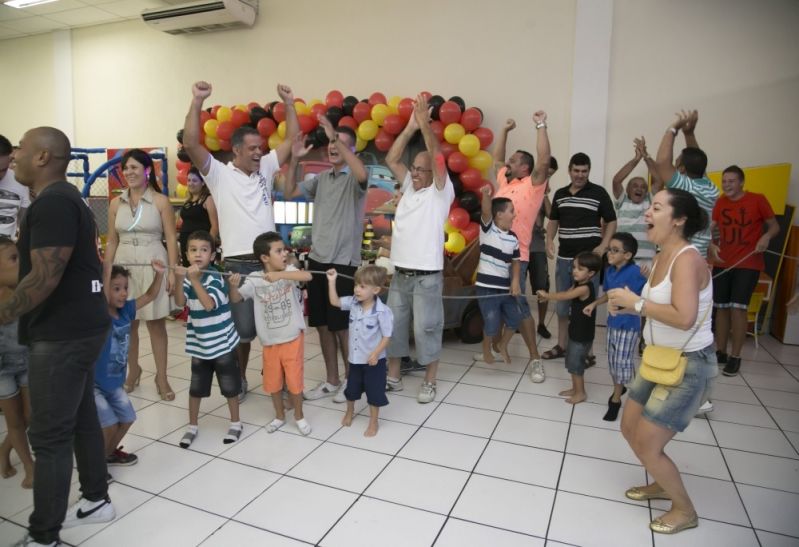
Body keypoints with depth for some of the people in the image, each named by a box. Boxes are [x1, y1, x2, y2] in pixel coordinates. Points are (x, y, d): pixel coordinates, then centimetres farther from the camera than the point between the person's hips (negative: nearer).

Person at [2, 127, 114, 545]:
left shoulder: (52, 202, -17)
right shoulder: (63, 198, 16)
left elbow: (44, 277, -24)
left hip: (62, 333, -10)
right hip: (77, 327, 10)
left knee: (49, 434, -1)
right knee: (81, 417, 18)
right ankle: (96, 500, 31)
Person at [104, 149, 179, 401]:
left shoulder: (161, 201, -2)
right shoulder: (116, 203, 7)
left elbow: (171, 239, -3)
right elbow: (112, 242, 9)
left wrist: (172, 271, -10)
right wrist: (106, 275, 6)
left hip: (153, 266, -3)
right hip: (124, 266, 3)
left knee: (156, 322, 3)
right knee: (127, 323, 10)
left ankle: (161, 377, 12)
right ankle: (133, 370, 29)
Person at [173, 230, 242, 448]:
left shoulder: (216, 279, -15)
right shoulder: (189, 279, 0)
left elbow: (209, 304, -28)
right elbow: (180, 302, -14)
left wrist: (194, 280, -32)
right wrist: (180, 280, -27)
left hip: (222, 343, -4)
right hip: (199, 345, 4)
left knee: (229, 386, 8)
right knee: (196, 388, 13)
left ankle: (235, 423, 26)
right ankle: (192, 426, 30)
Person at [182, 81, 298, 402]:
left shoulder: (266, 169, 11)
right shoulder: (220, 174, -1)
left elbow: (292, 140, 12)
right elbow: (190, 144, -14)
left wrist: (288, 103, 6)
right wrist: (197, 102, -20)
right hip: (238, 265, -4)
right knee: (241, 329, 5)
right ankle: (239, 381, 24)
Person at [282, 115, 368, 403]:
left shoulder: (353, 179, -5)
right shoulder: (321, 178, 13)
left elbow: (362, 174, -29)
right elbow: (289, 193, 9)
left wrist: (337, 138, -27)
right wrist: (294, 161, -3)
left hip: (343, 262, -6)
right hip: (317, 259, 6)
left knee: (342, 326, 2)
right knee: (322, 324, 11)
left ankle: (350, 380, 20)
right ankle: (331, 380, 25)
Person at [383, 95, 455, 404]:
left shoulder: (441, 192, -4)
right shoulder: (409, 188, 12)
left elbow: (438, 159, -19)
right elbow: (391, 159, 7)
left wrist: (425, 125, -18)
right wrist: (410, 127, 0)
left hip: (427, 276, -6)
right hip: (400, 273, 6)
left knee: (426, 328, 2)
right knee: (393, 325, 11)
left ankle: (429, 383, 16)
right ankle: (393, 377, 25)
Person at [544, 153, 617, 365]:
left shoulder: (598, 193, -4)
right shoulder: (560, 194, 10)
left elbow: (611, 221, 0)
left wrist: (603, 246, -13)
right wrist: (549, 241, 2)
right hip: (564, 257, 5)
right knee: (562, 304, 12)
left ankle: (587, 352, 11)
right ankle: (561, 345, 26)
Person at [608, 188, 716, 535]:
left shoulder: (687, 258, -23)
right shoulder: (662, 257, 5)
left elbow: (683, 317, -35)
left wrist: (637, 303, -24)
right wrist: (627, 306, -3)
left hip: (689, 365, -9)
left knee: (647, 446, -1)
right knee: (630, 429, 17)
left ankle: (685, 510, 23)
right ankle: (662, 484, 42)